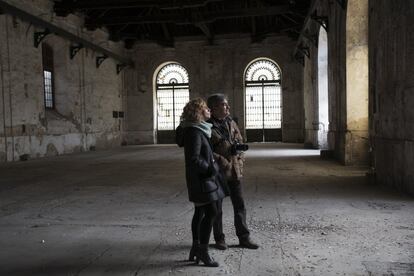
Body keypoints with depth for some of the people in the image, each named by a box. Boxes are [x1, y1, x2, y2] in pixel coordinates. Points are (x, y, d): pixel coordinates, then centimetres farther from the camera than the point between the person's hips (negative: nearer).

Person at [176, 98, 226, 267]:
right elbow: (194, 159, -24)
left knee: (200, 212, 14)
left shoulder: (199, 129, 12)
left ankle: (195, 248, 24)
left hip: (201, 178, 10)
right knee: (211, 212, -7)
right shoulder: (194, 132, -20)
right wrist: (211, 168, -14)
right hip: (201, 179, -10)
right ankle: (203, 252, 3)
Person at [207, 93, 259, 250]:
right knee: (217, 208, 8)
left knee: (240, 205, 9)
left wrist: (240, 160, 0)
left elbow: (240, 141, 16)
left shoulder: (231, 123, 8)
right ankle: (219, 239, 23)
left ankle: (244, 238, 21)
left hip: (235, 171, 6)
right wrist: (223, 162, -16)